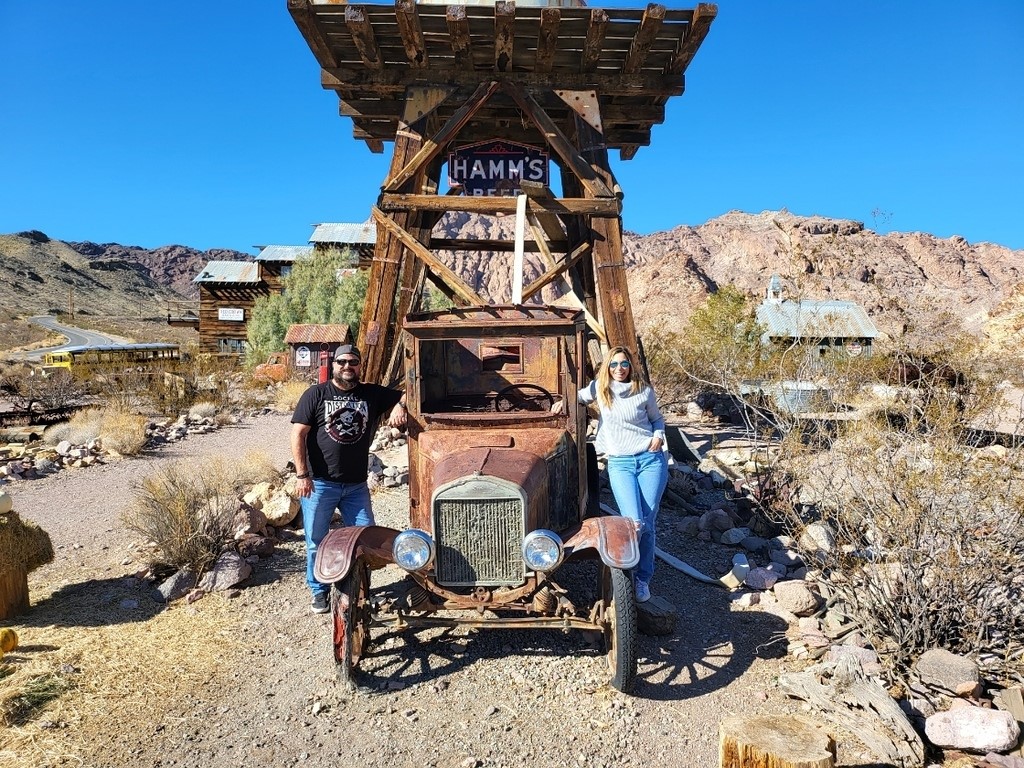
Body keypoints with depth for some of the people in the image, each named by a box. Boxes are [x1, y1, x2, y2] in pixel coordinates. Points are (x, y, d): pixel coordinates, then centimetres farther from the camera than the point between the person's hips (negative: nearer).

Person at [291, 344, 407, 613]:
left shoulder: (372, 394, 5)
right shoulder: (315, 395, -3)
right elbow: (298, 435, -7)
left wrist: (400, 406, -15)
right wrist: (302, 475, -13)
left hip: (356, 485, 3)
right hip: (319, 483, -2)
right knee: (316, 541, 8)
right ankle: (319, 591, 28)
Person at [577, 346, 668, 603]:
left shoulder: (644, 391, 3)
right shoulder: (599, 388, 3)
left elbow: (657, 418, 17)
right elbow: (577, 396, 21)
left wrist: (659, 436, -1)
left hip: (651, 459, 1)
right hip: (620, 464, 0)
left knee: (647, 524, 0)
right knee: (633, 524, -15)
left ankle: (643, 579, 20)